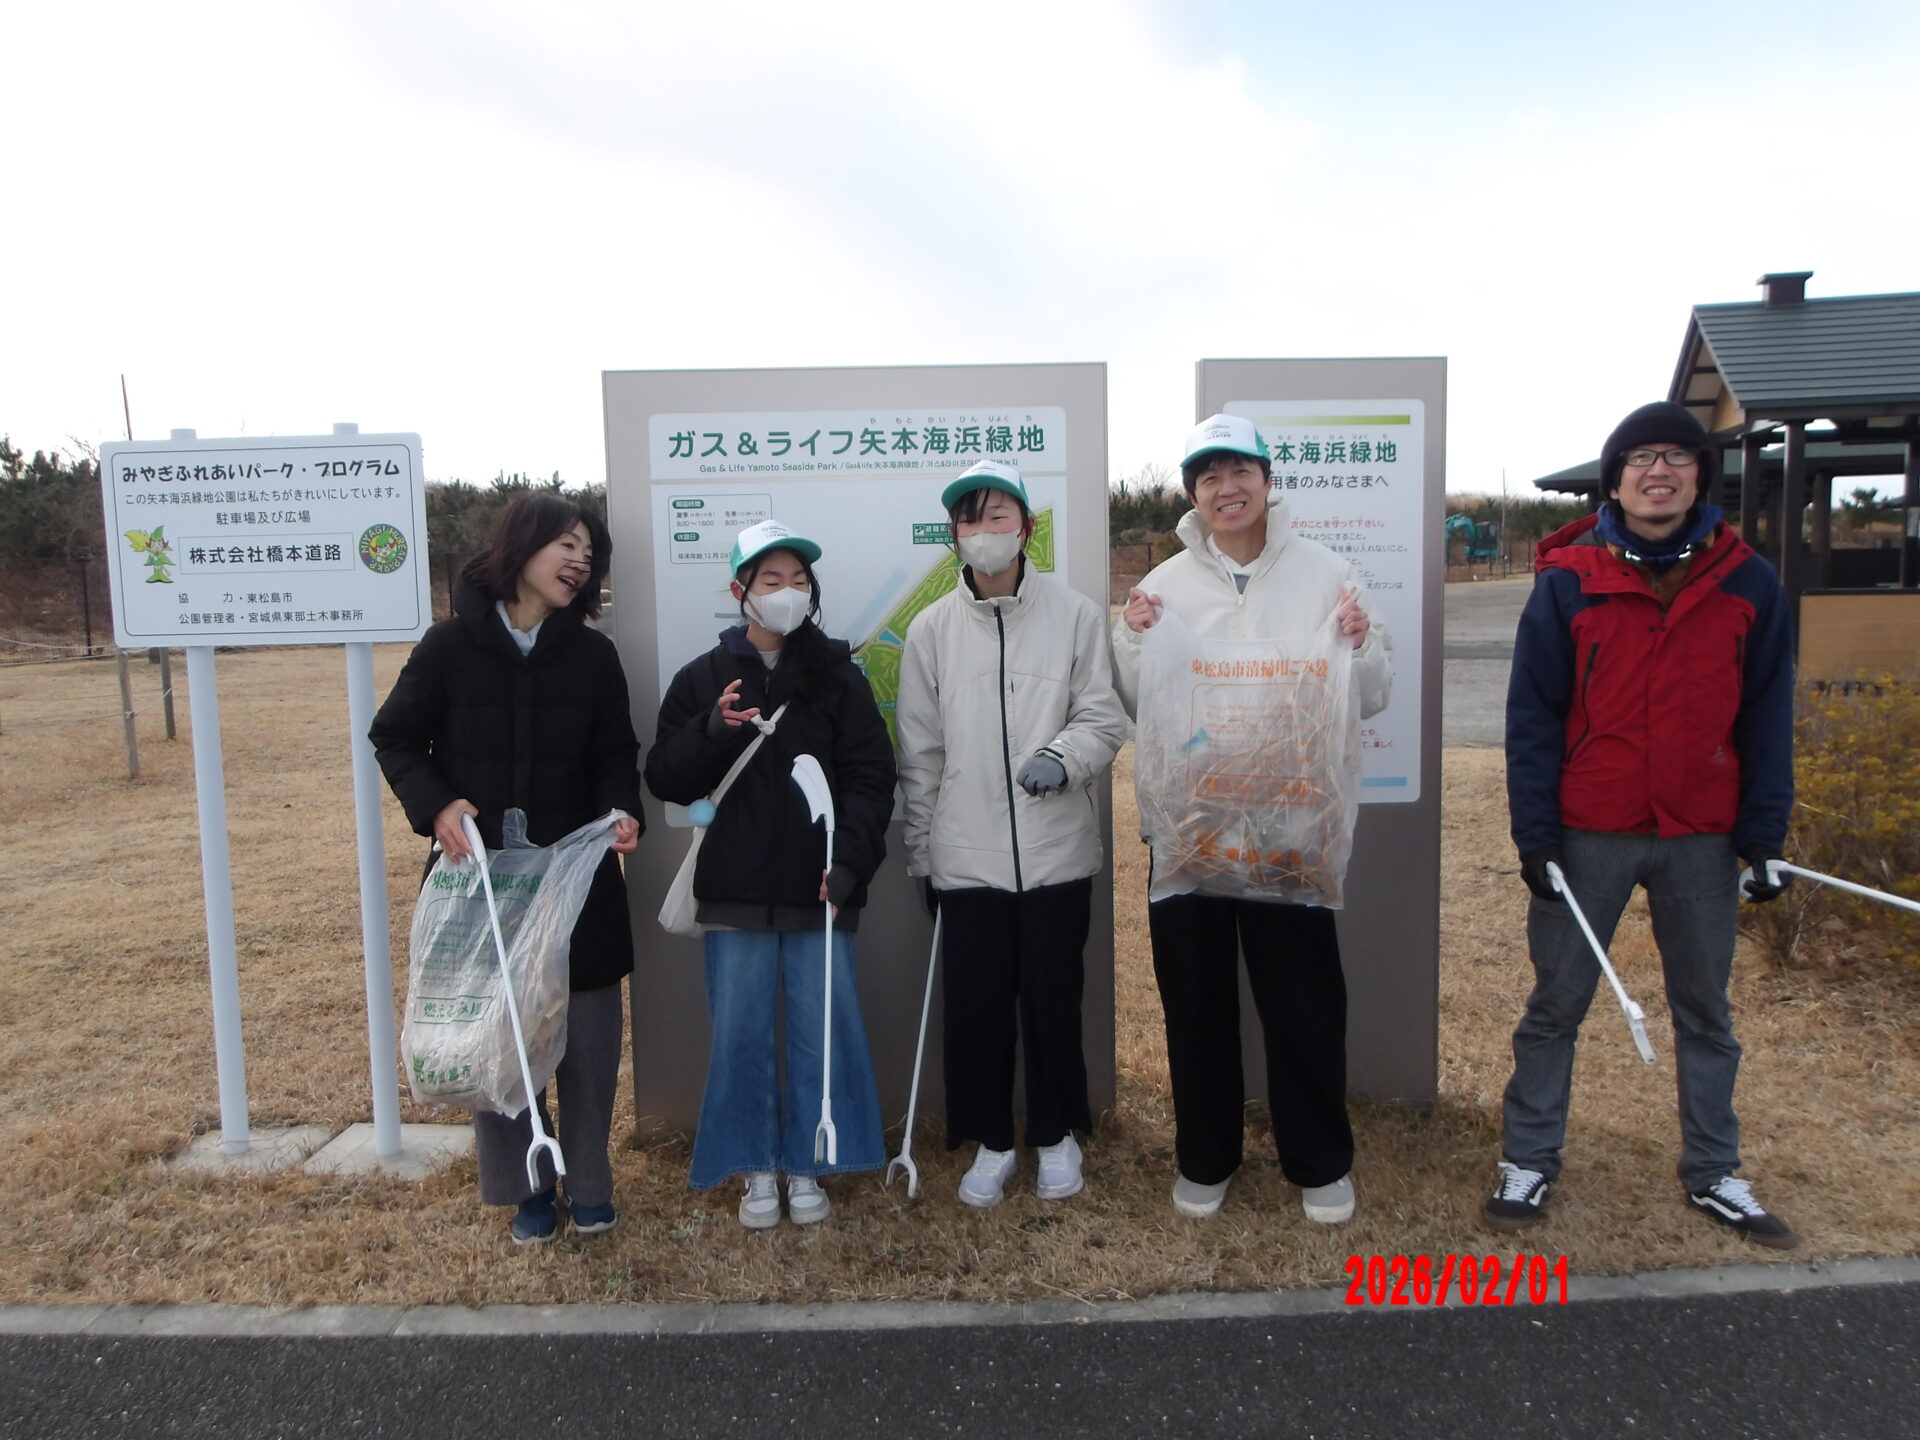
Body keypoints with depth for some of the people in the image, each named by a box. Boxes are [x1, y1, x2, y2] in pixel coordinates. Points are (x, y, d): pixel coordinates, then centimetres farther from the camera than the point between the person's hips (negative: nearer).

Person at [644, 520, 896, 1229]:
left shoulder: (837, 676, 4)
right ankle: (756, 1168, 24)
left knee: (823, 1030, 5)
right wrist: (713, 731, -16)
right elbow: (665, 778, 2)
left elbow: (871, 778, -1)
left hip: (819, 891, 0)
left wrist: (850, 860, -14)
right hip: (734, 892, 0)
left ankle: (806, 1164, 23)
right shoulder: (701, 679, 6)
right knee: (739, 1033, 7)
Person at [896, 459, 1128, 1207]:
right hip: (967, 856, 1)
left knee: (1053, 1001, 10)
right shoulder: (931, 627, 3)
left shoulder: (1076, 614, -2)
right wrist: (922, 854, 8)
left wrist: (1064, 755, -23)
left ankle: (1056, 1136, 30)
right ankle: (992, 1142, 27)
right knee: (976, 1005, 8)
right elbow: (919, 753, 7)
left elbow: (1104, 718, -1)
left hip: (1057, 851, -1)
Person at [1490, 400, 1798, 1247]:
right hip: (1588, 835, -2)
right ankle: (1527, 1163, 21)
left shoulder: (1748, 585, 0)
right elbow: (1532, 716, -6)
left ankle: (1713, 1175, 30)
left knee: (1706, 1012, 14)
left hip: (1702, 841, 2)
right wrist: (1535, 835, -9)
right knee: (1555, 1007, 7)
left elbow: (1767, 720, 4)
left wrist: (1763, 836, 0)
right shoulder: (1568, 581, -6)